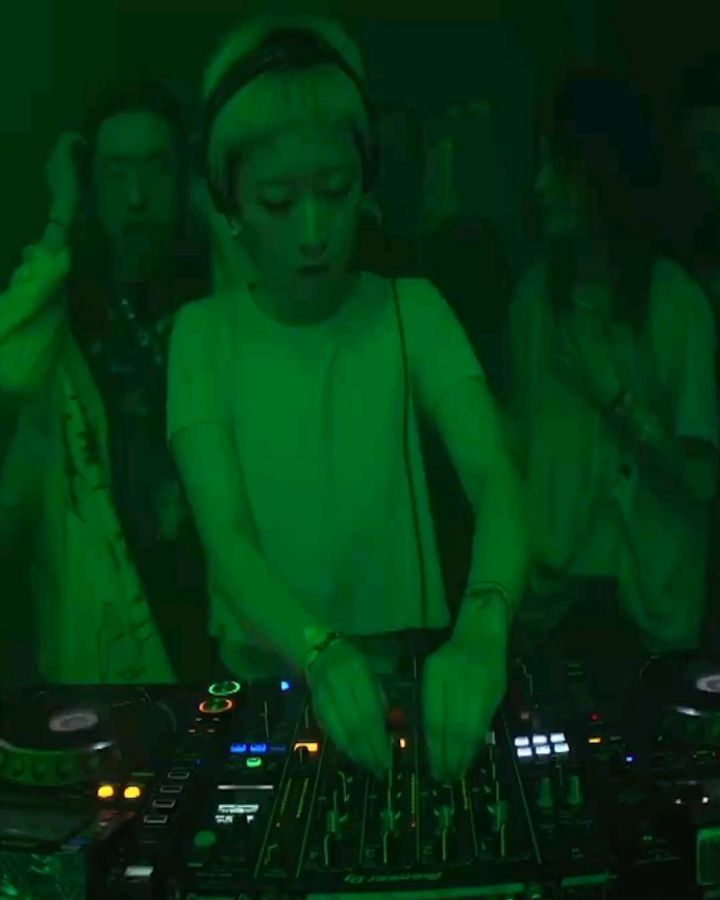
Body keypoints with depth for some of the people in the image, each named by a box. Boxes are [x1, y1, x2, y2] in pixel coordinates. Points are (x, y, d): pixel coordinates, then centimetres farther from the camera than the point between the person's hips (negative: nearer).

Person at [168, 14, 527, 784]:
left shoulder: (409, 309, -3)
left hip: (408, 659, 0)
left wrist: (482, 629, -36)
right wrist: (320, 653, -33)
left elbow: (492, 474, -16)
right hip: (259, 665, 1)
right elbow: (224, 534, -14)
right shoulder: (205, 331, -3)